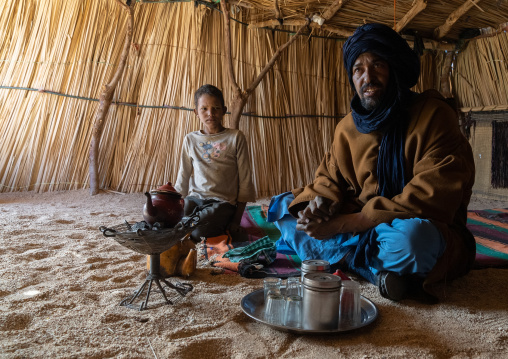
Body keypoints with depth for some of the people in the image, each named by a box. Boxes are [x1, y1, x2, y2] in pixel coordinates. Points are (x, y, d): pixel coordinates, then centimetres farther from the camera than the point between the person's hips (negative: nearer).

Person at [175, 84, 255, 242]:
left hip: (222, 201, -3)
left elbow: (245, 180, 0)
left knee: (197, 235, -29)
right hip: (194, 198, 3)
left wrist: (237, 219, -3)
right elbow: (183, 177, 15)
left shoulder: (235, 137, 0)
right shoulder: (190, 139, 10)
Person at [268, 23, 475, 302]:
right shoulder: (347, 127, 5)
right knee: (284, 204, -4)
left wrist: (345, 222, -25)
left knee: (410, 237, -41)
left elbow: (431, 198, -21)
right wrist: (318, 203, -17)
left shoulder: (433, 116, -13)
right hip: (358, 226, 5)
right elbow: (329, 179, 10)